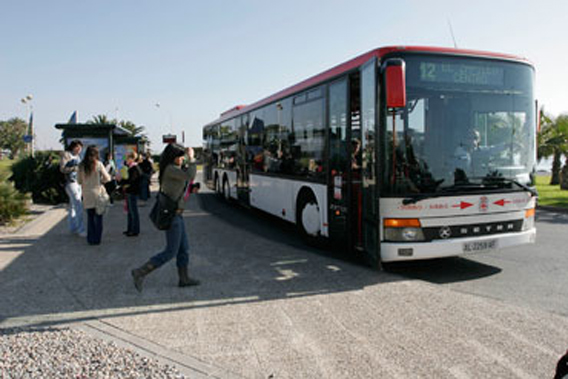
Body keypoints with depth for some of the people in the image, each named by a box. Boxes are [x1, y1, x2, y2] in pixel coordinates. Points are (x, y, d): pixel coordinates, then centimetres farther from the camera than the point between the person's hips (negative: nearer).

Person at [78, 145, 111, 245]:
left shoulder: (81, 166, -3)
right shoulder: (98, 164, -10)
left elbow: (79, 181, 6)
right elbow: (107, 178, -7)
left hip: (87, 195, 3)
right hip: (98, 193, -3)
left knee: (90, 217, 13)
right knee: (98, 217, 7)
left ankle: (90, 239, 16)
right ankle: (97, 239, 10)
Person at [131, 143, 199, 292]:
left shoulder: (173, 169, 12)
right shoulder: (170, 169, -17)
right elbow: (190, 176, -28)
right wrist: (191, 158, -17)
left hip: (176, 214, 10)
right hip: (172, 214, -10)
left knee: (184, 248, 15)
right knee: (171, 251, -3)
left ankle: (184, 278, 25)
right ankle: (140, 272, 1)